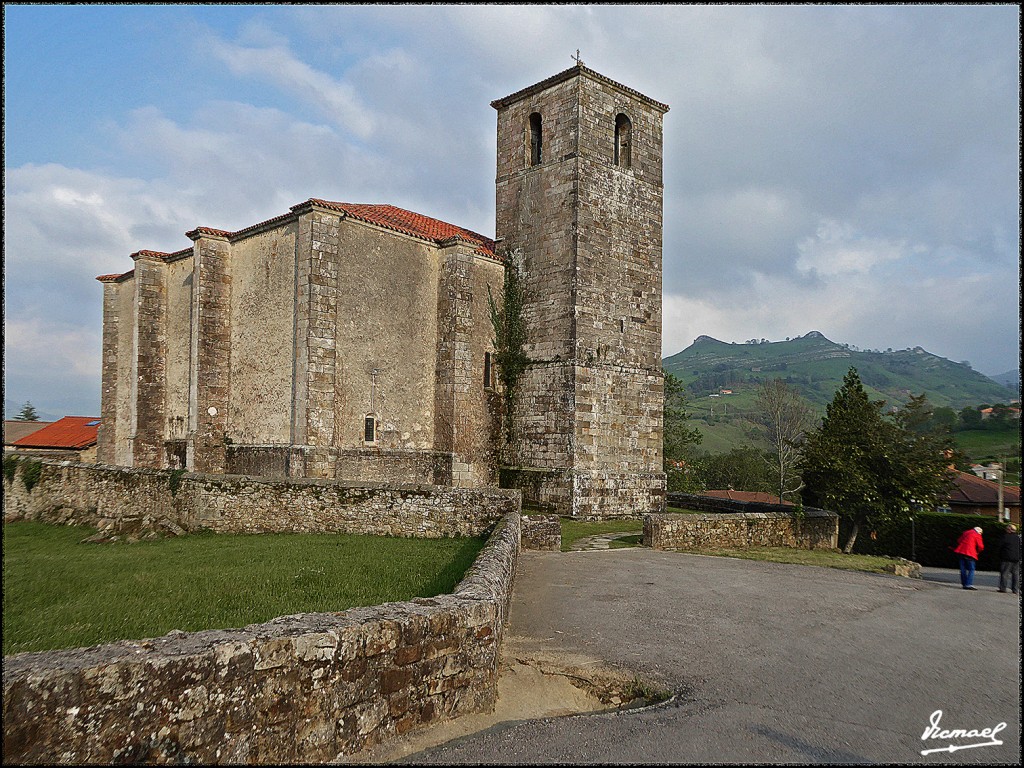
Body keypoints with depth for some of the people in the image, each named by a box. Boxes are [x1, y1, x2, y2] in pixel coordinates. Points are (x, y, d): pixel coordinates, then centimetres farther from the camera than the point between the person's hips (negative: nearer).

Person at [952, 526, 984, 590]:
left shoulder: (966, 532, 20)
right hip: (970, 553, -6)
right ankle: (969, 584, -12)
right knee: (971, 569, -2)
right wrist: (977, 552, 14)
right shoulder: (977, 535, 1)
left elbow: (958, 541, 23)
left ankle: (964, 584, 10)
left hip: (960, 551, 6)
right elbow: (980, 546, -3)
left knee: (963, 569, 10)